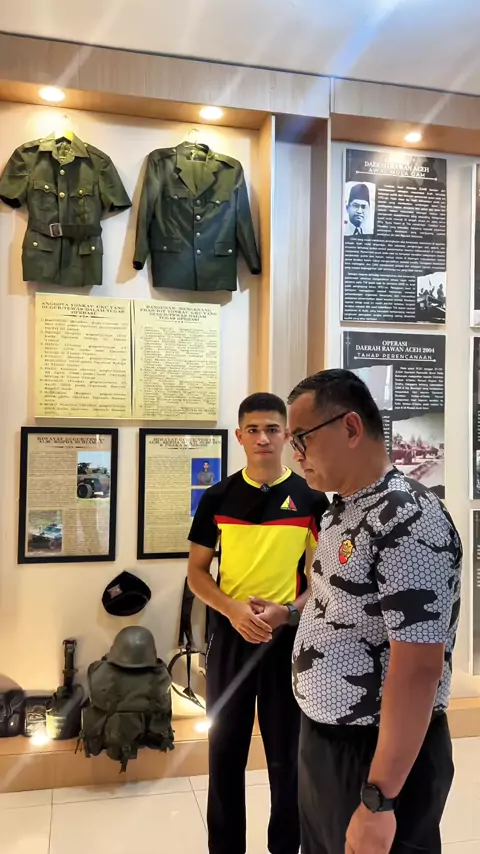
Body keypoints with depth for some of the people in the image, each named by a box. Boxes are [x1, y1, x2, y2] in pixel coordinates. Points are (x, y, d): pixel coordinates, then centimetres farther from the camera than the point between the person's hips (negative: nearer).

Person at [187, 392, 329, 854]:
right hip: (229, 636, 1)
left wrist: (288, 611, -15)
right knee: (225, 750, 12)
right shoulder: (218, 498, 0)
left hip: (290, 638, -1)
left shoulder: (310, 499, -3)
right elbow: (196, 571, 3)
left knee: (288, 754, 11)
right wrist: (233, 609, -14)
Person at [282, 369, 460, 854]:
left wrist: (378, 800, -24)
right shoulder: (339, 513, 5)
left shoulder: (409, 522, -25)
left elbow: (419, 670, -27)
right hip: (320, 737, 9)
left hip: (377, 753, -9)